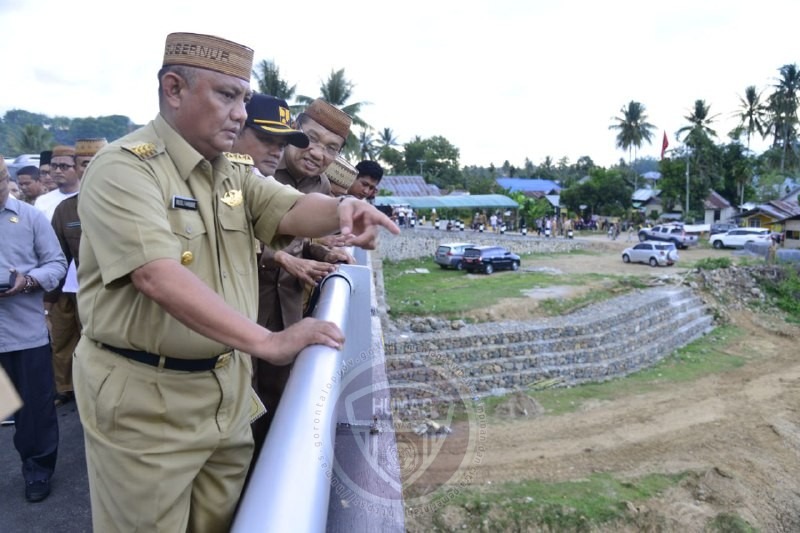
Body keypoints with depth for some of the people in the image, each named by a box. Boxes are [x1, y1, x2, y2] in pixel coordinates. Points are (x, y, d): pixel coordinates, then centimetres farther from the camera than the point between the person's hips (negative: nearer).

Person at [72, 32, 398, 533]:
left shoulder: (236, 170, 7)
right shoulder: (124, 167, -17)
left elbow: (291, 210, -4)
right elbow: (160, 276, -30)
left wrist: (341, 209, -28)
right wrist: (268, 342, -36)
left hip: (228, 386, 7)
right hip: (144, 397, -6)